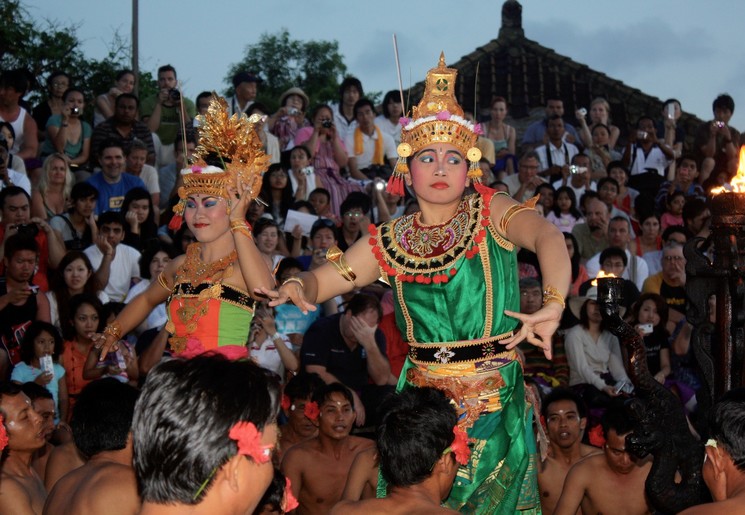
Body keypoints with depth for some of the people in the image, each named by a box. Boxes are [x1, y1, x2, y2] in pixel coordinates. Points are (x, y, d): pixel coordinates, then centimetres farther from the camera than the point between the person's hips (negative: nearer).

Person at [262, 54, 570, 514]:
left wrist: (554, 303, -42)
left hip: (493, 401, -2)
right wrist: (297, 287, -18)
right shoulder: (391, 242, 6)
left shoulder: (491, 215, -4)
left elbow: (547, 236, -22)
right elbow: (322, 280, 8)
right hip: (422, 401, 2)